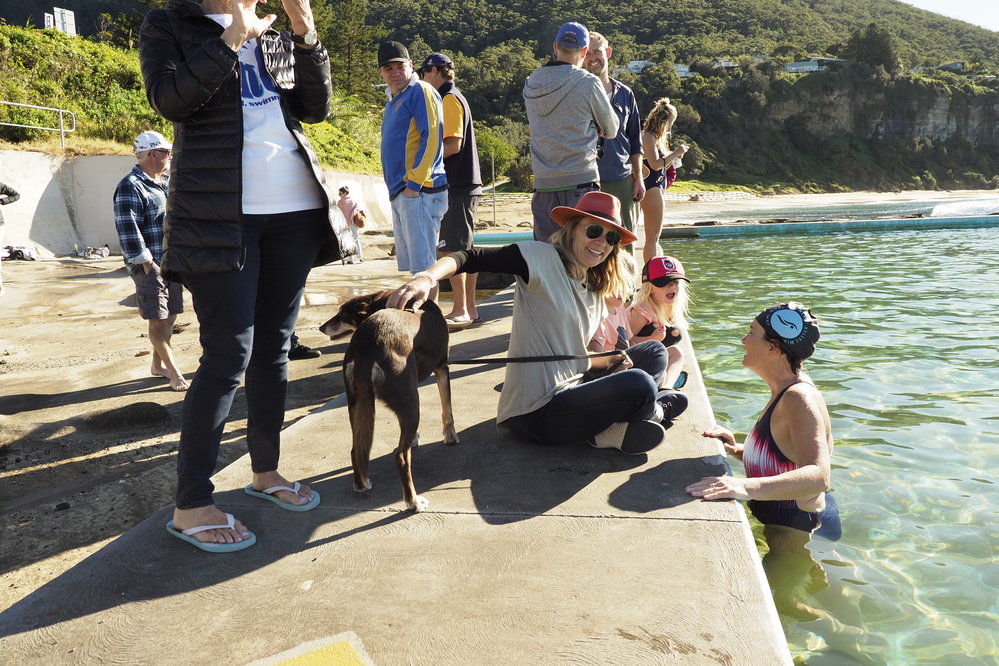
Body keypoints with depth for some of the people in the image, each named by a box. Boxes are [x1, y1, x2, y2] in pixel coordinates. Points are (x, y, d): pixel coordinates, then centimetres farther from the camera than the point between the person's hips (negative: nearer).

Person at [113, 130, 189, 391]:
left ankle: (158, 365, 27)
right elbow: (128, 230, -19)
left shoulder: (166, 182, 14)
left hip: (172, 263, 9)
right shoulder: (130, 187, -13)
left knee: (170, 316, 13)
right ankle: (174, 373, 4)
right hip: (151, 266, -9)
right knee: (158, 321, -2)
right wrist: (147, 264, -19)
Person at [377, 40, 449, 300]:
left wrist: (414, 182, -19)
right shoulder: (393, 101, 23)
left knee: (423, 262, -10)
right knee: (412, 263, 12)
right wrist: (396, 189, 17)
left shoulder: (421, 91, -5)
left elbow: (431, 138, -15)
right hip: (400, 193, 10)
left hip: (419, 191, -9)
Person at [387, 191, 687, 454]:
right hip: (536, 412, -9)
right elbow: (473, 258, -24)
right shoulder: (542, 258, -12)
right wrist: (427, 278, -42)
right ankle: (653, 412, 11)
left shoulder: (595, 293, 13)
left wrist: (606, 362, -1)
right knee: (639, 385, -27)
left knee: (654, 352, 15)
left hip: (569, 391, 9)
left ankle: (605, 432, -6)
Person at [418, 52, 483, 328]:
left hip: (457, 186, -10)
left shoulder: (449, 99, -9)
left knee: (451, 250, -9)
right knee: (464, 250, 11)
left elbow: (453, 145, -18)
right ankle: (469, 308, 16)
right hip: (466, 184, 10)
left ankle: (461, 311, -6)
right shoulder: (456, 98, 21)